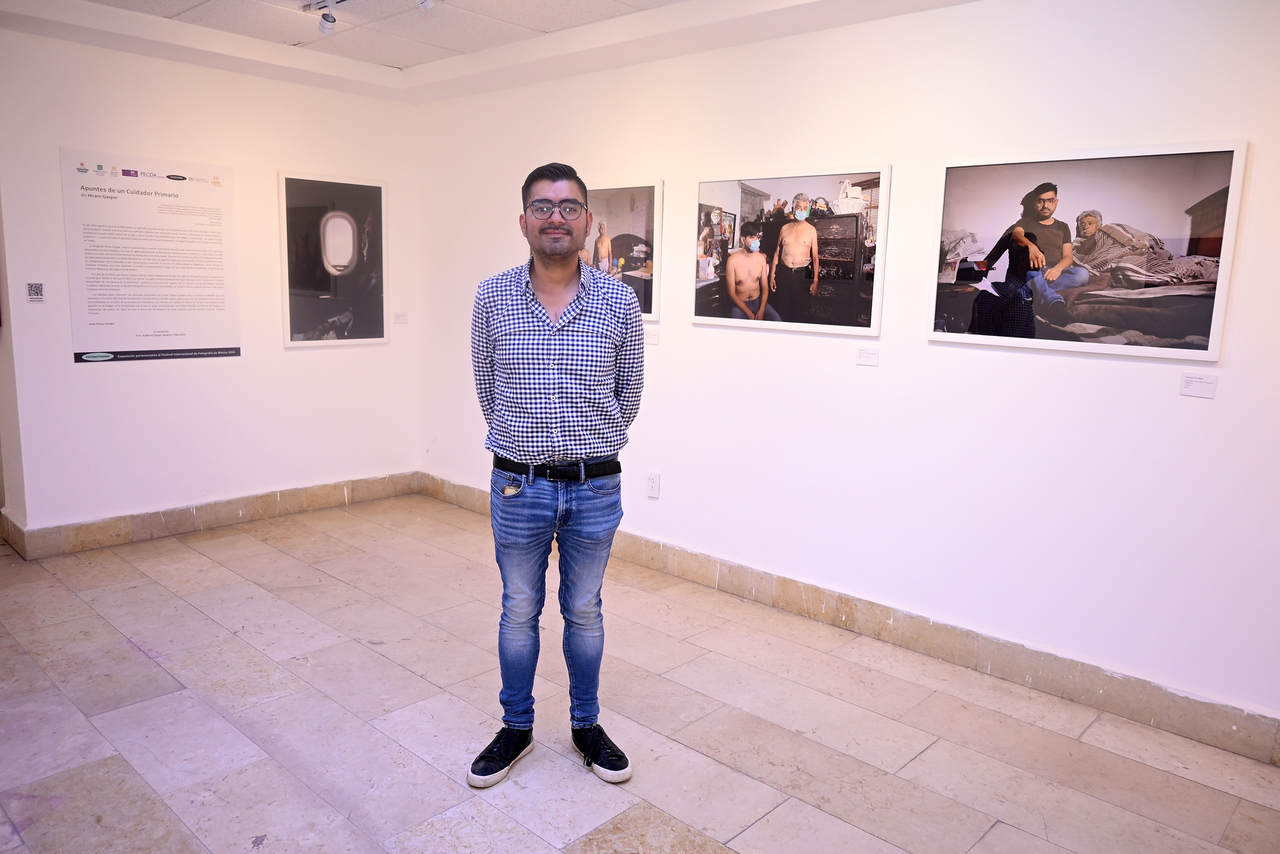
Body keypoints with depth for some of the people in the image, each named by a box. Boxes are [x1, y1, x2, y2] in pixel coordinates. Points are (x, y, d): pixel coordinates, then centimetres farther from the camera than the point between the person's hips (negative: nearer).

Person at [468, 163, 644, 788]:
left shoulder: (619, 302, -5)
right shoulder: (492, 298, -4)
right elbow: (486, 384, 9)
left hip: (595, 487, 0)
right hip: (519, 485, 0)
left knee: (584, 613, 15)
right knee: (519, 612, 15)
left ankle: (587, 726, 35)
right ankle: (516, 727, 34)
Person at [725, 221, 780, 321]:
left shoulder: (761, 258, 1)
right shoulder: (733, 260, -11)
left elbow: (765, 287, 4)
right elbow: (732, 293, -10)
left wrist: (761, 310, -13)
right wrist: (749, 313, -18)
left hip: (758, 301, 4)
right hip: (740, 304, -3)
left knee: (777, 320, -20)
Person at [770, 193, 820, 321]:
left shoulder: (811, 230, 2)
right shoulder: (785, 228, 9)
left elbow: (815, 257, 1)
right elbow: (777, 253, 12)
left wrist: (815, 281, -6)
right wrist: (772, 275, 6)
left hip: (802, 274, -2)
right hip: (783, 272, 2)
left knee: (800, 310, -1)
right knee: (784, 309, 4)